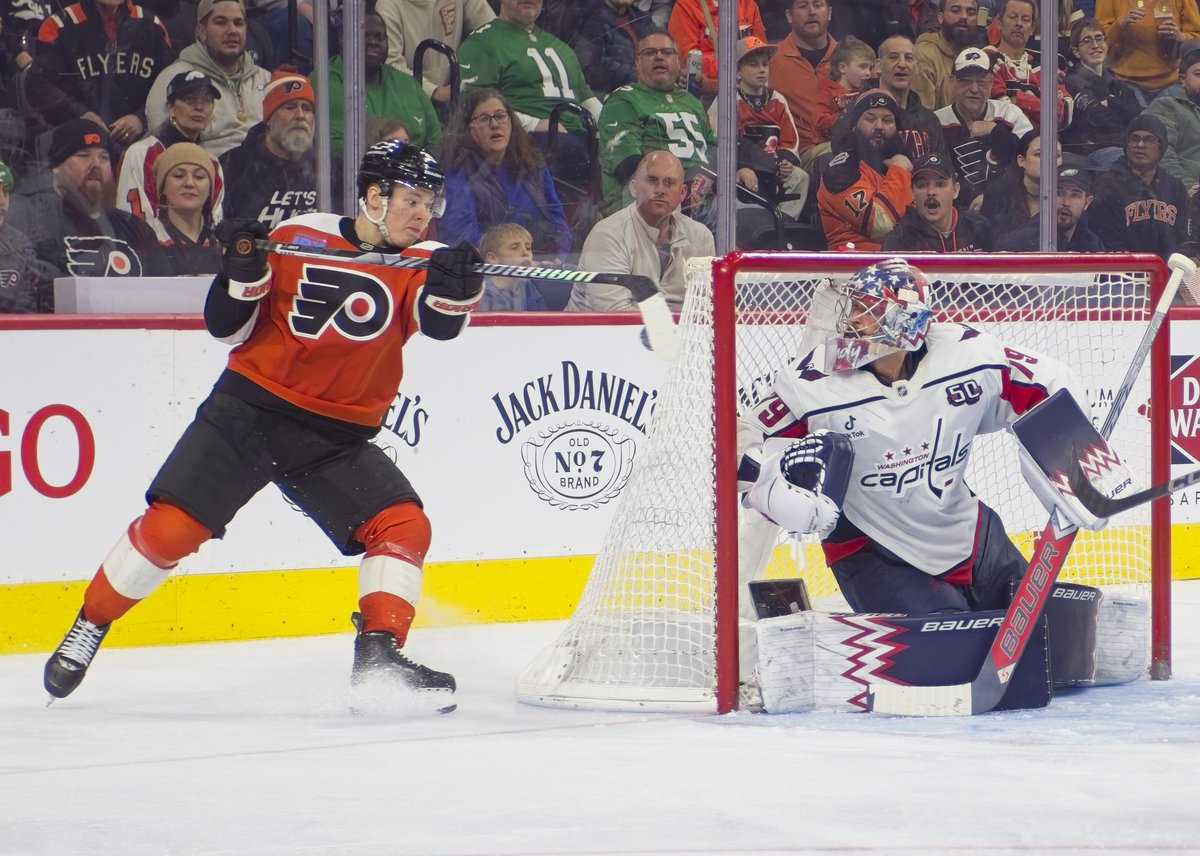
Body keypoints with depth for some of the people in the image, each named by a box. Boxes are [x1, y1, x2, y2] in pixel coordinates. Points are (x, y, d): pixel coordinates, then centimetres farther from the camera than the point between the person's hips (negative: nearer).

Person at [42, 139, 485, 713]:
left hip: (338, 435, 2)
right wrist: (243, 271, -15)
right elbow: (229, 327, 4)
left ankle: (379, 658, -10)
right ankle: (88, 627, 9)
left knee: (402, 525, -14)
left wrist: (455, 284, -42)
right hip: (250, 408, -2)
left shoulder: (420, 263, 1)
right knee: (170, 526, -9)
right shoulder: (298, 238, 0)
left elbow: (443, 321, -21)